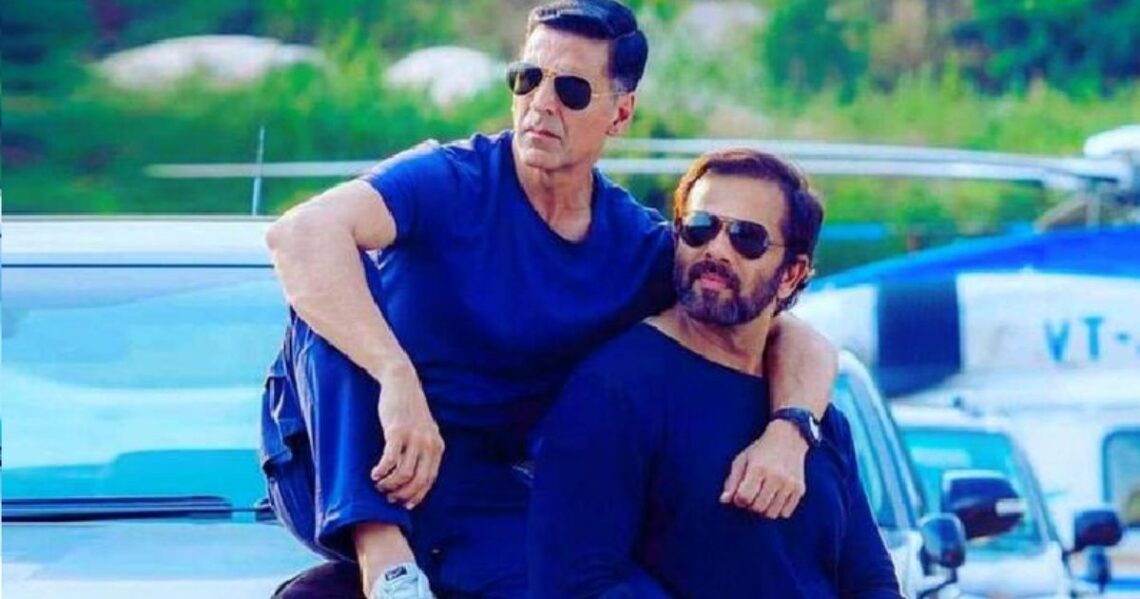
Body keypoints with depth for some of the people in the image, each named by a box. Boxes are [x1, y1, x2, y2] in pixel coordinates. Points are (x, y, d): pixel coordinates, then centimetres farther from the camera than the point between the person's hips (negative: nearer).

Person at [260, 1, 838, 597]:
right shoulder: (451, 184, -14)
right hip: (338, 470, -2)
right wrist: (398, 378, -46)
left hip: (471, 501, 2)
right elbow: (301, 233, -32)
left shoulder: (640, 250, 0)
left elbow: (798, 340, 1)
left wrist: (786, 435, -23)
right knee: (337, 278, -30)